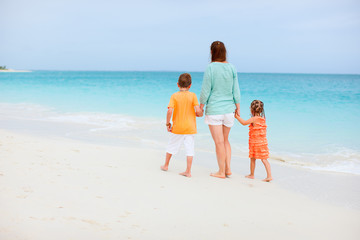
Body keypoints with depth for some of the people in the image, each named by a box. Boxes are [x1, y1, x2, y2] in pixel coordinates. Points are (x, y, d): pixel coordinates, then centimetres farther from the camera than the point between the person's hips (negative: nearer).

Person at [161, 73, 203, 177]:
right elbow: (198, 110, -14)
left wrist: (168, 123, -4)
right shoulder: (192, 95, -6)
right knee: (189, 149, 3)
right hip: (190, 128, 0)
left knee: (171, 146, 17)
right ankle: (188, 171, 1)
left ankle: (166, 165, 34)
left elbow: (170, 111, -16)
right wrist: (199, 114, 9)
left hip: (177, 127, 0)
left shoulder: (174, 96, -6)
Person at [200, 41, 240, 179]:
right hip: (228, 109, 5)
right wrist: (238, 107, 13)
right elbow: (236, 90, 4)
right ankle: (228, 169, 16)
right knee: (225, 140, 19)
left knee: (219, 142, 3)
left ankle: (221, 172, 11)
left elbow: (205, 91, -10)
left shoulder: (210, 68, -13)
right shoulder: (231, 68, 0)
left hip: (214, 109, -5)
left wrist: (201, 107, 1)